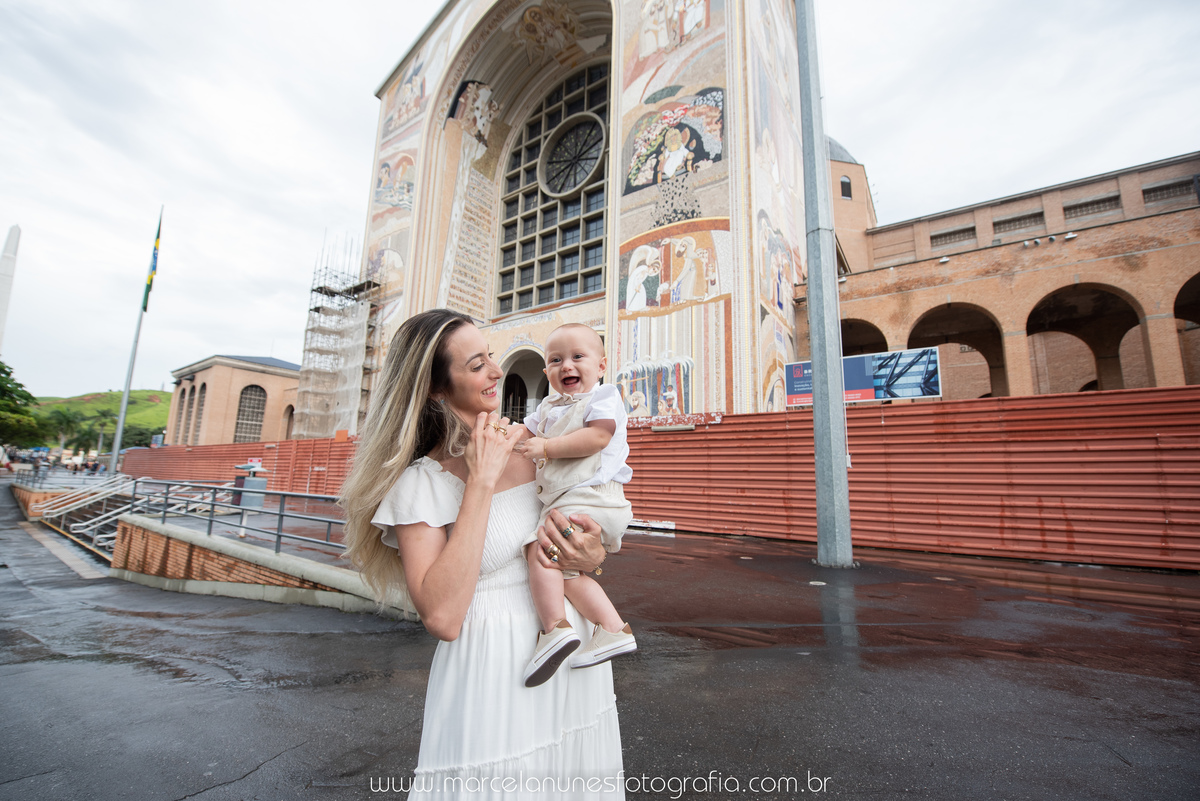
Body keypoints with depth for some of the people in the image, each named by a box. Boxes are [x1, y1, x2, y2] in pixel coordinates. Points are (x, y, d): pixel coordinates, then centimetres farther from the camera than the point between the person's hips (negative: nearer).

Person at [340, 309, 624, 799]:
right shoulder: (422, 480, -11)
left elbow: (592, 536, 12)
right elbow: (442, 618, -22)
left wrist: (591, 557, -12)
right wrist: (480, 481, -23)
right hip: (492, 674, -4)